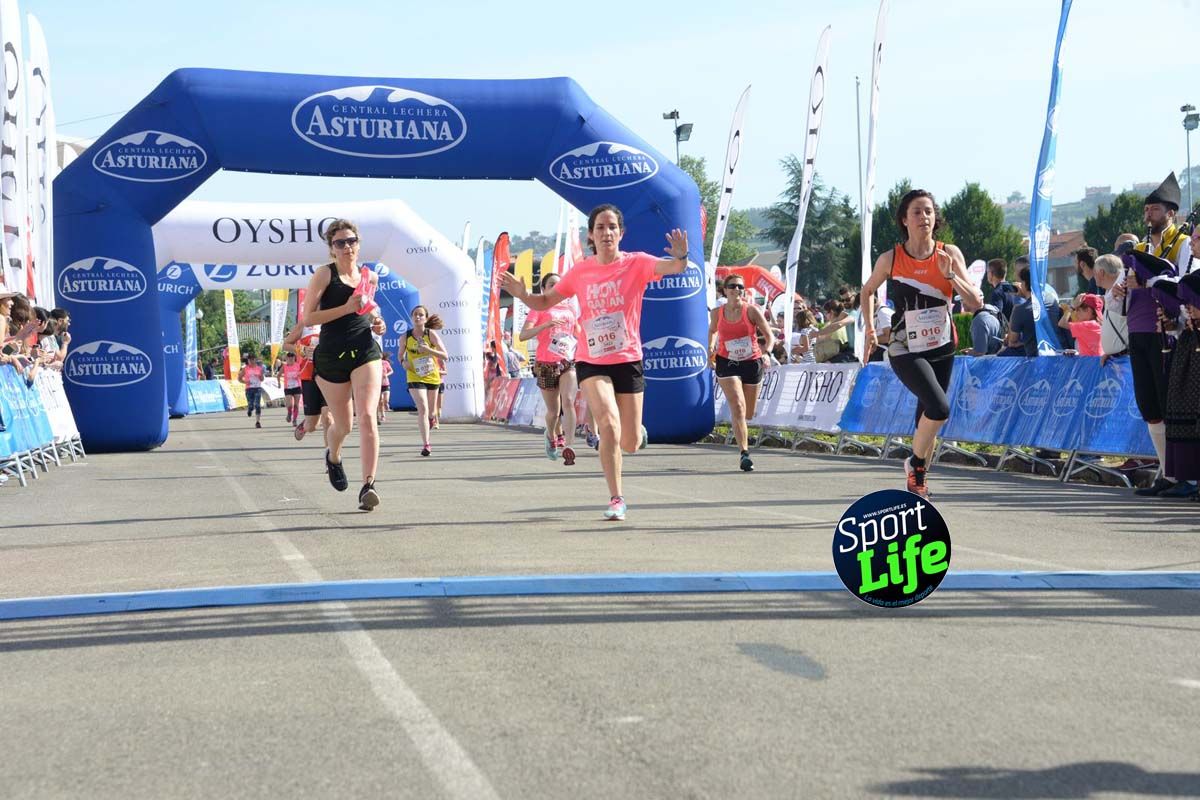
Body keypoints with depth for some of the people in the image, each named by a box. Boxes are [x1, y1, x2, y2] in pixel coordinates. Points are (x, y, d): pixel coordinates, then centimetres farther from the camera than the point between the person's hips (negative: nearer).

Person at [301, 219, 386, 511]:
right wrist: (346, 309, -18)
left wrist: (375, 321, 8)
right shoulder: (325, 274, -4)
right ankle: (333, 457, 48)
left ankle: (368, 486, -19)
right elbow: (308, 318, -9)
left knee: (367, 417, -17)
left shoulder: (370, 277, 10)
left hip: (365, 352, 2)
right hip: (331, 356, -2)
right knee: (343, 425, 11)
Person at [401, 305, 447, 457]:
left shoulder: (431, 334, -9)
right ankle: (426, 445, -19)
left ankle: (430, 417, 58)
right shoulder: (406, 337, -6)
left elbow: (444, 355, -13)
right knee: (422, 409, -19)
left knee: (430, 411, 18)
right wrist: (403, 362, -12)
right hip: (415, 377, -1)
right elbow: (400, 355, 10)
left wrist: (428, 349, -27)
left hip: (432, 376, 2)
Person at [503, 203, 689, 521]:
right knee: (609, 424, -23)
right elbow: (546, 302, 13)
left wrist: (680, 258, -47)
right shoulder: (580, 271, 2)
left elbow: (673, 267, -24)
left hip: (628, 361, 0)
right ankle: (616, 498, -12)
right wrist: (523, 295, -7)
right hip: (591, 362, 0)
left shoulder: (636, 263, -6)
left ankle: (637, 431, 45)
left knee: (630, 444, 4)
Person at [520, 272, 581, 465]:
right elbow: (523, 335, -15)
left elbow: (579, 335, 26)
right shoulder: (539, 309, -1)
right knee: (553, 411, 7)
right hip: (546, 365, -2)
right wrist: (546, 325, -26)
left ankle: (569, 446, -27)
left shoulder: (570, 309, 13)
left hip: (568, 362, 2)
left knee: (568, 402, -21)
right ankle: (552, 437, 39)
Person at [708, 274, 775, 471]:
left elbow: (769, 336, -7)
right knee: (738, 407, -20)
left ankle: (741, 433, 49)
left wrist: (766, 352, -25)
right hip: (727, 363, -1)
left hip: (752, 363, 1)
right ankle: (743, 452, -23)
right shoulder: (716, 313, -2)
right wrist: (711, 348, 5)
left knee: (748, 414, 12)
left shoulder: (752, 310, -8)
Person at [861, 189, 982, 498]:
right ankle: (914, 463, 1)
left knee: (927, 417, 10)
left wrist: (949, 275, -19)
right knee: (939, 408, -24)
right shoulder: (890, 259, -7)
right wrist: (870, 327, 5)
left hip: (942, 348, 4)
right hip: (906, 351, -3)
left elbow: (976, 302, -6)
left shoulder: (949, 254, -2)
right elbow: (868, 291, 12)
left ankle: (918, 481, 27)